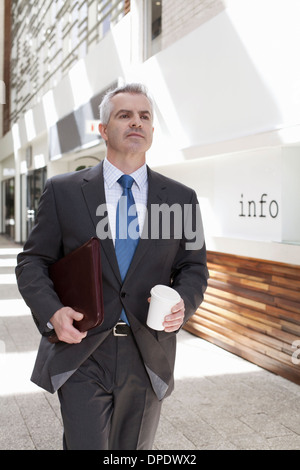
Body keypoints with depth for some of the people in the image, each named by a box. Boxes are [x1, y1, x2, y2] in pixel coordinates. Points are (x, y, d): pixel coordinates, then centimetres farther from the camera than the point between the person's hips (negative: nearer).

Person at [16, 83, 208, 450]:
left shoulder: (180, 198, 5)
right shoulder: (63, 192, 0)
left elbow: (193, 267, 9)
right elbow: (32, 262, 2)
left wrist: (182, 302, -13)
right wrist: (51, 312, -16)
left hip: (148, 360, 3)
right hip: (81, 354, -2)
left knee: (134, 449, 18)